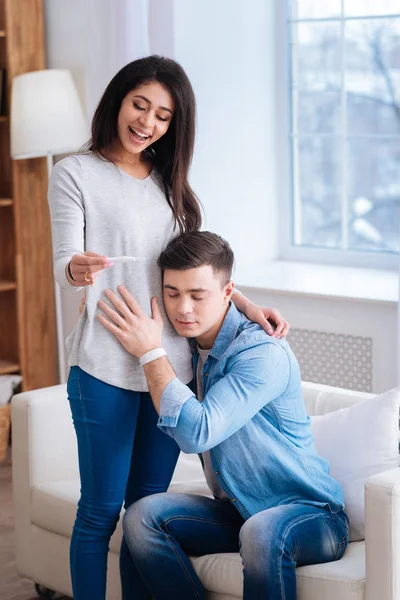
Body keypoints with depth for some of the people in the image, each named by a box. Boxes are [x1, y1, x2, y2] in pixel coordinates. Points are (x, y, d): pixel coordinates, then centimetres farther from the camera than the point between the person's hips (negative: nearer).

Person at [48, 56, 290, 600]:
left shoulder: (169, 182, 16)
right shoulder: (76, 173, -1)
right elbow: (64, 266, -9)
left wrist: (243, 303, 5)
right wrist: (77, 270, -32)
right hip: (105, 367, -5)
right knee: (101, 510, 1)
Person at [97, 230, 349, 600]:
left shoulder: (264, 354, -21)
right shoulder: (189, 346, 2)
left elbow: (196, 433, -30)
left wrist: (150, 352, -22)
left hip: (312, 516, -7)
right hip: (239, 512, 7)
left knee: (261, 532, -39)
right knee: (143, 515, -13)